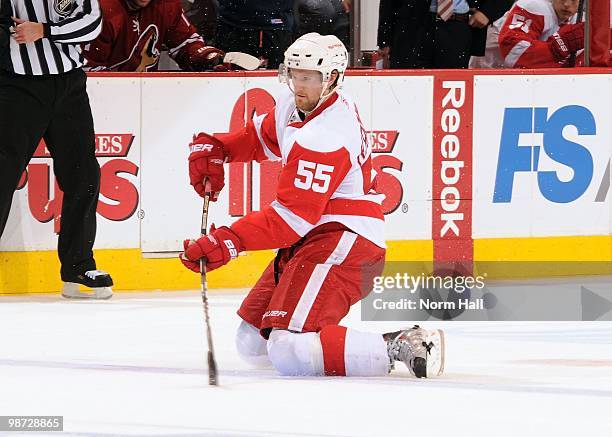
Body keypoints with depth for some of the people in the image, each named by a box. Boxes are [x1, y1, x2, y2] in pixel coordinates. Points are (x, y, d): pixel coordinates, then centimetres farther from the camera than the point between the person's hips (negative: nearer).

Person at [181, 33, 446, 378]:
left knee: (289, 352, -26)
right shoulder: (295, 104, 8)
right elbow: (261, 138, 29)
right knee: (252, 342, 13)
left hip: (343, 245, -10)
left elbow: (294, 215, -27)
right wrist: (214, 148, 11)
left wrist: (230, 241, -34)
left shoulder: (325, 136, -22)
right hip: (309, 241, 10)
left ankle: (400, 347, -20)